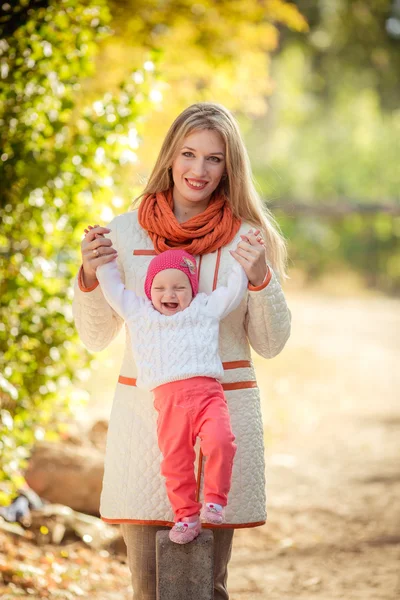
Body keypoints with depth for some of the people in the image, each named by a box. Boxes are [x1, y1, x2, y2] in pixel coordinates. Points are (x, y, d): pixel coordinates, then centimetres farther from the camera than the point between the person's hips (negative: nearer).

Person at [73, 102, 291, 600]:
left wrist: (261, 278, -11)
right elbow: (95, 337, 10)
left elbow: (270, 344, 5)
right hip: (143, 409, 1)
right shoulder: (125, 231, 5)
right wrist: (90, 276, -7)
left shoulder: (248, 237, 4)